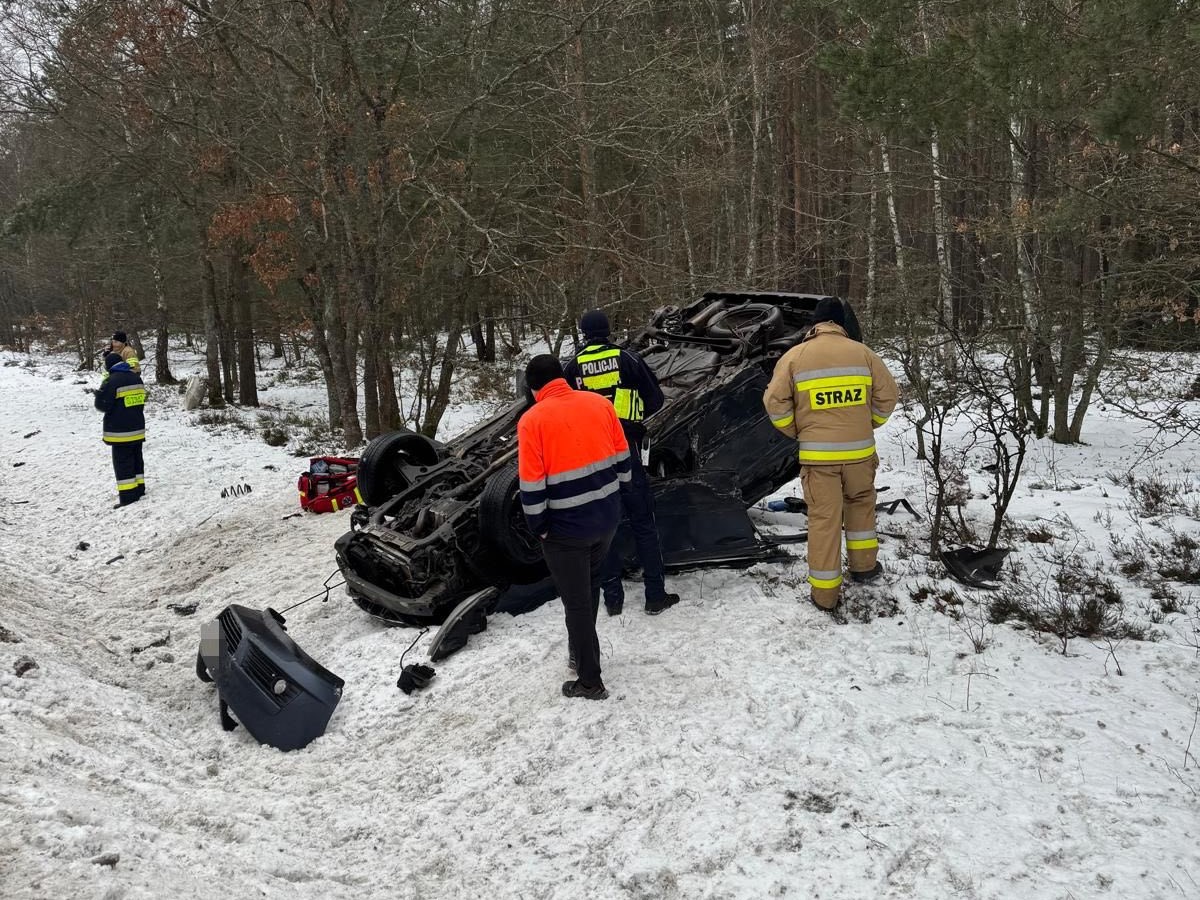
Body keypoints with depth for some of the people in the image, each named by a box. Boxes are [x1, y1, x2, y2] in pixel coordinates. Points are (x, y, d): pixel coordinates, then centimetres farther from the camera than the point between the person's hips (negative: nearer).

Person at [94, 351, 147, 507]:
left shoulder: (112, 380, -16)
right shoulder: (136, 377, 8)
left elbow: (102, 405, -14)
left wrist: (101, 390, 4)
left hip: (121, 431, -7)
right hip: (137, 428, 7)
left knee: (122, 462, -4)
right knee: (136, 458, 17)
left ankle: (128, 495, -6)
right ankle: (139, 488, 24)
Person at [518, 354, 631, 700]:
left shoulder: (532, 420, -15)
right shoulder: (600, 403, -1)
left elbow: (532, 485, -15)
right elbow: (622, 458, 5)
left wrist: (538, 526, -2)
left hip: (566, 529, -5)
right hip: (607, 519, 5)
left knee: (576, 601, 8)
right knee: (589, 586, 26)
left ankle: (590, 681, 18)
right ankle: (581, 651, 41)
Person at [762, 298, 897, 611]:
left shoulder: (795, 356, -2)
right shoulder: (862, 352, 1)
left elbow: (775, 402, -6)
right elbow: (887, 395, 3)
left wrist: (797, 432, 9)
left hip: (817, 454, -1)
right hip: (859, 450, 1)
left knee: (823, 518, 4)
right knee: (861, 502, 26)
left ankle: (825, 592, 8)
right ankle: (863, 565, 34)